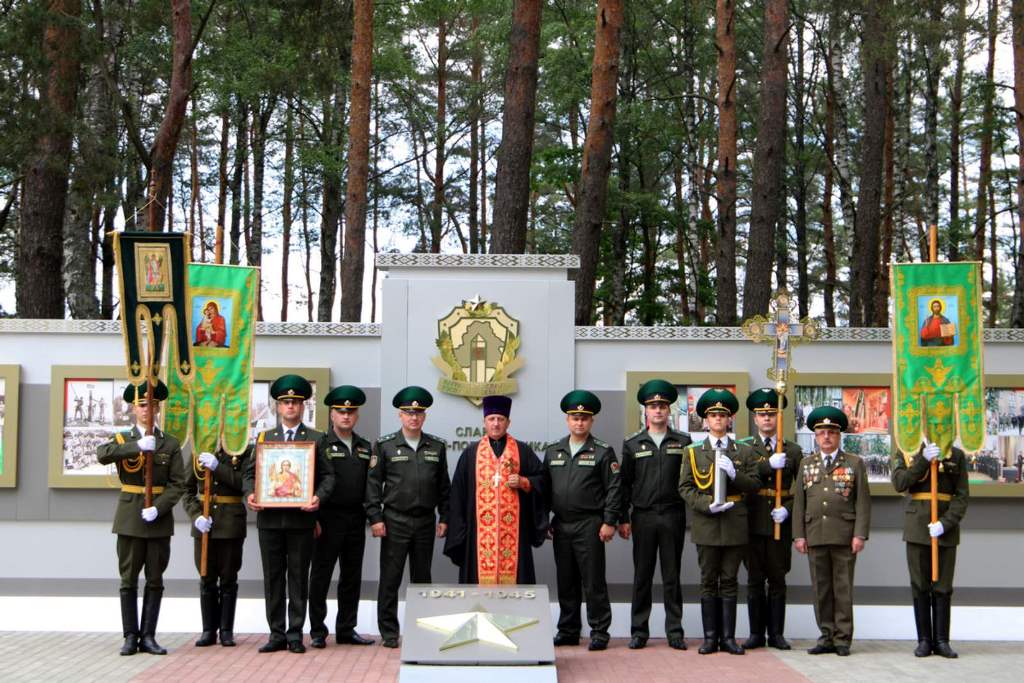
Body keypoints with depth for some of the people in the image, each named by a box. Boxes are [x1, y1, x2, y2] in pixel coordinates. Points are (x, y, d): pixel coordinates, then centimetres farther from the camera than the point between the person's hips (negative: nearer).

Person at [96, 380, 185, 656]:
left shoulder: (171, 444, 6)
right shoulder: (122, 439, 5)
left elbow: (177, 484, -1)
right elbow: (102, 455, -18)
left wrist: (158, 508, -16)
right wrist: (137, 446, -27)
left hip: (160, 519, 1)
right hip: (129, 518, -1)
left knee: (155, 581, 4)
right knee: (129, 580, 2)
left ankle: (148, 636, 10)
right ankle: (131, 636, 8)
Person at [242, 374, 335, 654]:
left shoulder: (315, 439, 6)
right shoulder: (264, 438, 13)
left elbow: (328, 475, 3)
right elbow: (250, 472, 12)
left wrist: (319, 497, -15)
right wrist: (250, 494, -8)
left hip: (301, 517, -2)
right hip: (269, 517, 2)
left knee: (298, 576, 2)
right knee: (273, 577, 5)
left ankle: (295, 634, 8)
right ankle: (277, 633, 11)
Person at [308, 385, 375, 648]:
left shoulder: (365, 447, 13)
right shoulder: (320, 444, -2)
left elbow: (371, 484, 14)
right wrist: (313, 518, -12)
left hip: (356, 519, 5)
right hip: (328, 519, -5)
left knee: (352, 577, 9)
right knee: (320, 577, 1)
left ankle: (346, 630, 17)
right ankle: (317, 631, 8)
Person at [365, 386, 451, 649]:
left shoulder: (437, 447, 7)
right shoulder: (385, 445, 0)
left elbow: (443, 486, 11)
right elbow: (373, 483, -1)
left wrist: (444, 518, 6)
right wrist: (375, 518, -7)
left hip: (426, 522, 2)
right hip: (395, 521, -2)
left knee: (422, 577, 9)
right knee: (390, 578, 1)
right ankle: (389, 632, 8)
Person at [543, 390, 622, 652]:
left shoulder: (603, 452, -1)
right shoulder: (553, 451, 12)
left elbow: (613, 489, -4)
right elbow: (544, 488, 14)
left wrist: (609, 522, -10)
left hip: (590, 525, -4)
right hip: (561, 525, 4)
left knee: (593, 581, -2)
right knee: (565, 581, 9)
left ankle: (599, 632, 6)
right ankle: (568, 630, 18)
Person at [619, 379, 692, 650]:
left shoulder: (683, 442, 7)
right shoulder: (632, 444, 8)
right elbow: (624, 483, 7)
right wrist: (623, 519, 2)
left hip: (674, 516, 0)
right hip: (643, 516, 0)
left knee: (672, 576, 4)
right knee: (642, 576, 4)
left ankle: (674, 630, 9)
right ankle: (639, 630, 10)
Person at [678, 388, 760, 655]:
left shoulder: (744, 451, 11)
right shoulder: (693, 452, 7)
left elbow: (755, 484, 6)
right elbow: (685, 488, 3)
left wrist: (734, 474, -12)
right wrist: (707, 505, -12)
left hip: (735, 524, 1)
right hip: (706, 524, -1)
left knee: (729, 581, 4)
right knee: (708, 581, 3)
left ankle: (728, 637, 8)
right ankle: (710, 637, 7)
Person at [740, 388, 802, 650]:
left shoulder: (793, 451, 9)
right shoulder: (744, 448, 7)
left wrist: (788, 509, -10)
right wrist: (769, 465, -20)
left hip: (780, 522, 0)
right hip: (753, 522, 0)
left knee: (777, 579, 5)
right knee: (754, 579, 4)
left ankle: (776, 633, 12)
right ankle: (756, 633, 10)